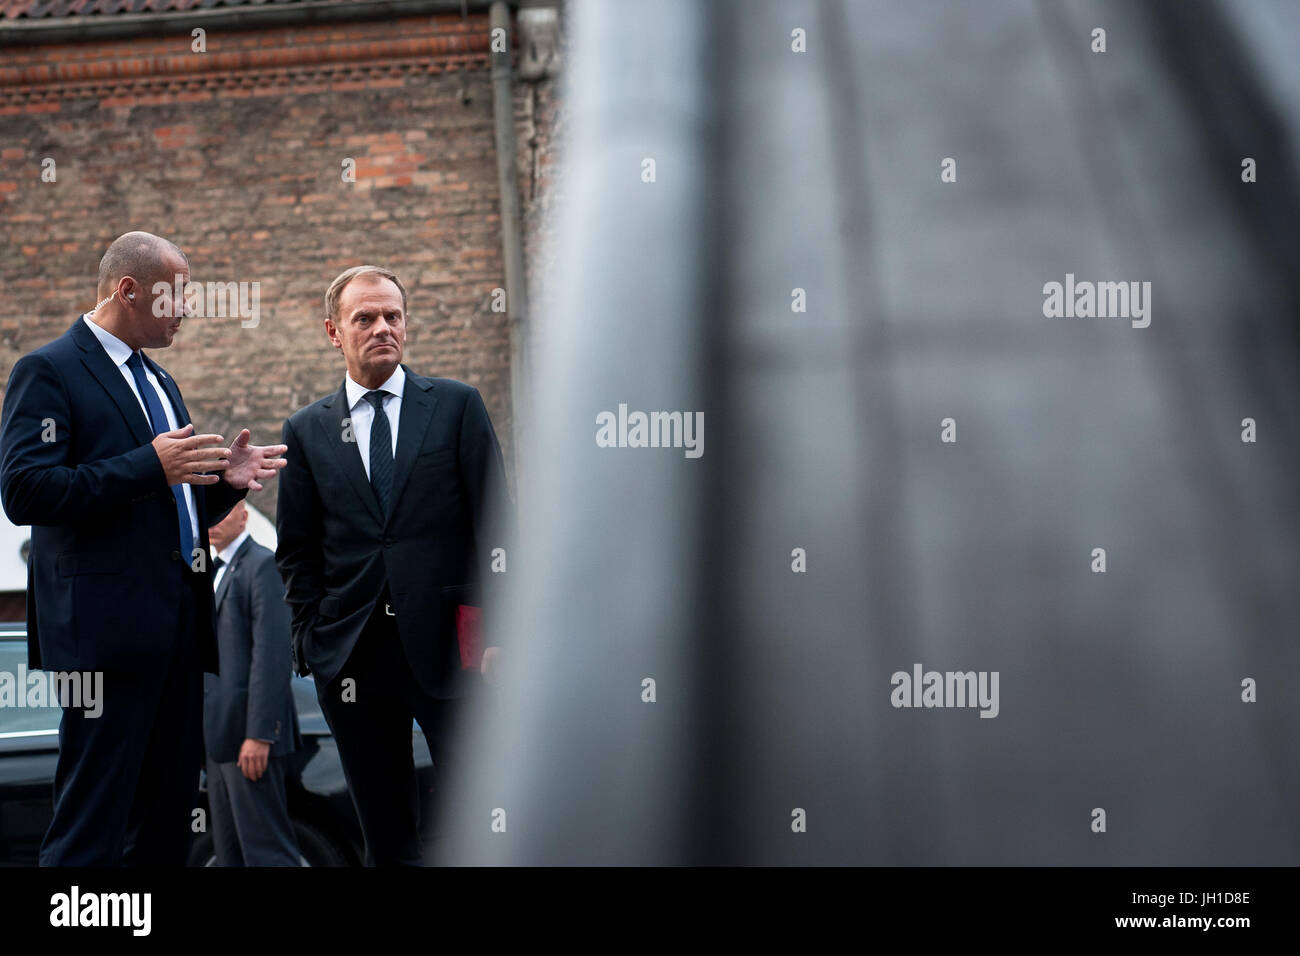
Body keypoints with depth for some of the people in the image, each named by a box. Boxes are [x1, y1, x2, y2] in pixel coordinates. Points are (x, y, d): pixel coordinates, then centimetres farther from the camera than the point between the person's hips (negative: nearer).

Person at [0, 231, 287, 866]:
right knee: (92, 832, -9)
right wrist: (150, 465, -19)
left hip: (178, 624, 9)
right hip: (109, 623, -9)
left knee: (167, 824, 10)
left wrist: (224, 480, 7)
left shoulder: (161, 383, 23)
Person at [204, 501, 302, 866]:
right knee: (229, 847, 11)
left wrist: (258, 735, -23)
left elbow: (272, 654, -18)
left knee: (265, 847, -9)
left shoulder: (262, 565, -10)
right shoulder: (216, 571, 20)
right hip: (221, 731, 10)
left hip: (249, 731, -10)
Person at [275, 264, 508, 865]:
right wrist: (313, 640, 1)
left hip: (447, 646, -1)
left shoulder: (457, 406, 6)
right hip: (353, 656, 2)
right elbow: (296, 552, 11)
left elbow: (494, 523, 2)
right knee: (387, 841, 7)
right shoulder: (306, 431, 10)